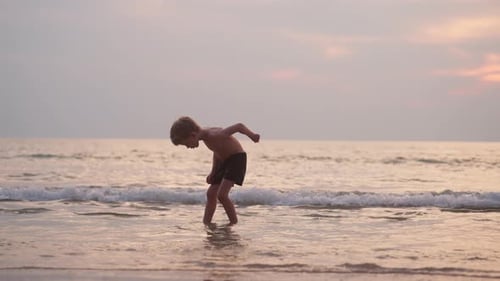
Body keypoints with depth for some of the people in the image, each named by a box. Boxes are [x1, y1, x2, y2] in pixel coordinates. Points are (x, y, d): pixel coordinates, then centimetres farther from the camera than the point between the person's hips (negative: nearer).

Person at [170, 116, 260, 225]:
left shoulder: (214, 135, -30)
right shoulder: (205, 136, -1)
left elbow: (239, 126, -33)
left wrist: (252, 135, -46)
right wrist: (213, 172, 16)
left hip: (237, 158, -10)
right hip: (224, 160, 10)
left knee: (221, 194, -19)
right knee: (211, 194, 10)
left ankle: (234, 223, -7)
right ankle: (205, 224, 18)